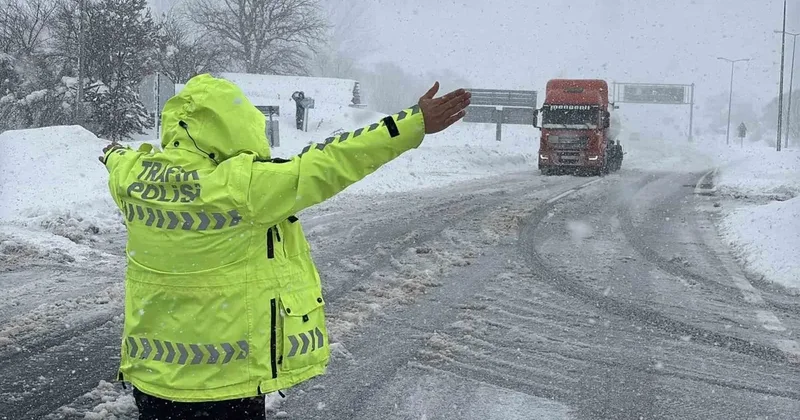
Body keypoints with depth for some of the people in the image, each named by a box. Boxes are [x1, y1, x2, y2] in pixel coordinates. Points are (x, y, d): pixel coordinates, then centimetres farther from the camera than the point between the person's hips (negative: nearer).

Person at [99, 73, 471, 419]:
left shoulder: (131, 176, -4)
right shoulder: (240, 186, -23)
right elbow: (325, 165, -22)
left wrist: (115, 156, 47)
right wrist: (414, 123, -17)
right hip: (228, 374, -5)